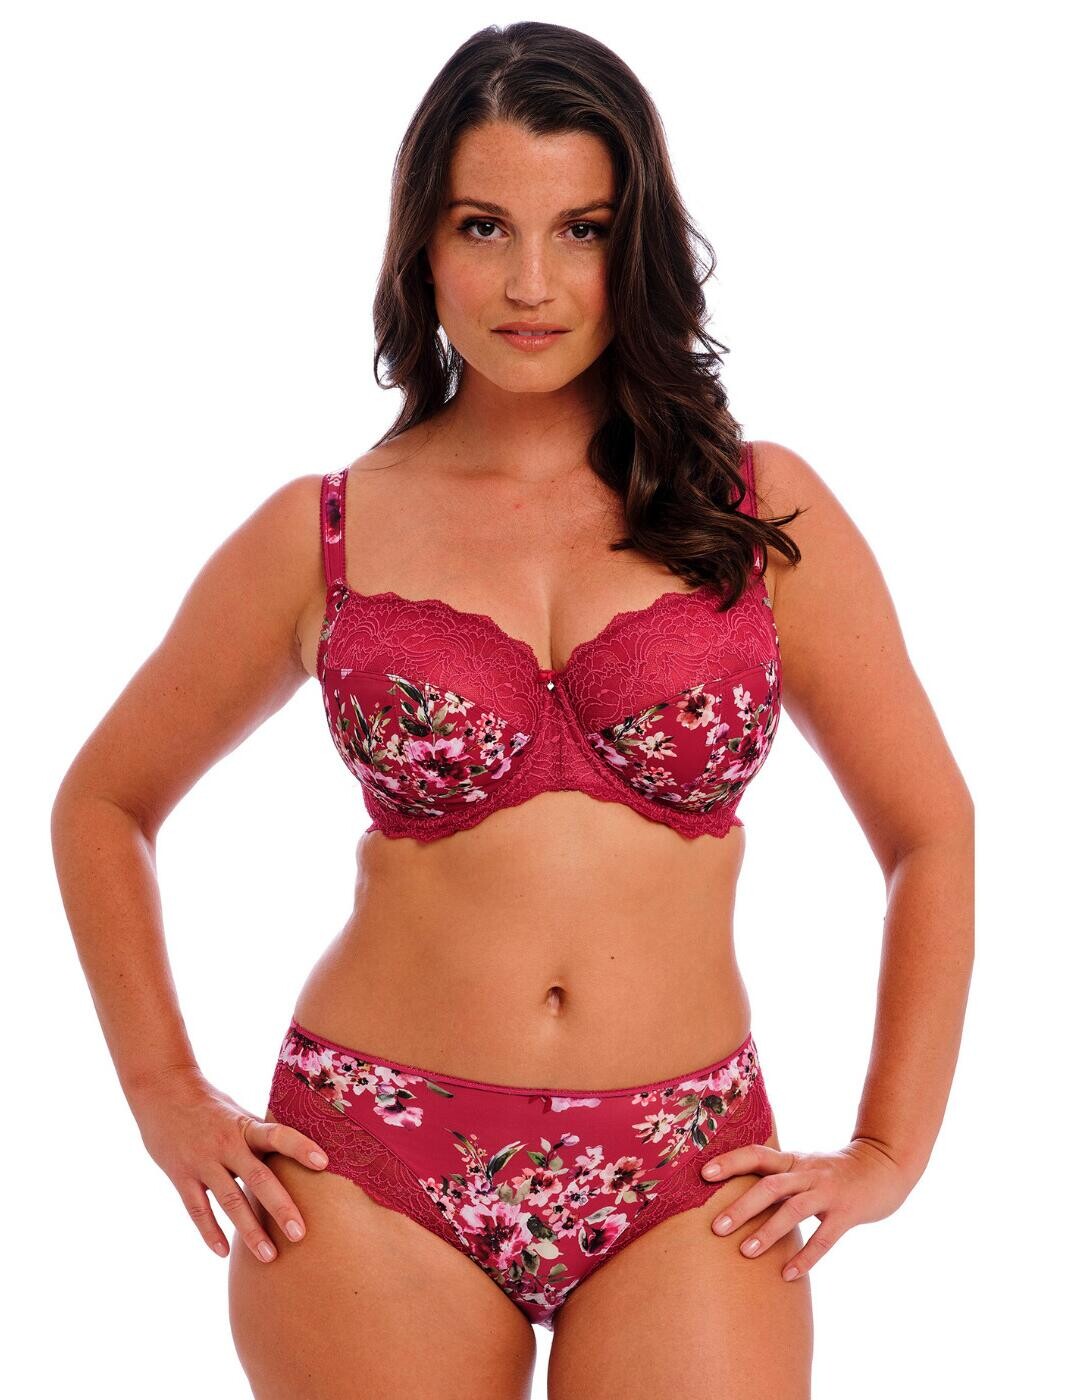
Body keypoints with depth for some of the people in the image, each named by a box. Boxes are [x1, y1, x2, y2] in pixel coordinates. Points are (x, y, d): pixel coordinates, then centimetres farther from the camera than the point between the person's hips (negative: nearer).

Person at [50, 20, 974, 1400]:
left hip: (684, 1186, 0)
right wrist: (166, 1094, 7)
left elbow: (932, 833, 9)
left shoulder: (762, 513, 3)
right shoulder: (322, 536, 3)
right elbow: (102, 801, 15)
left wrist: (889, 1153, 5)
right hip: (374, 1179, 0)